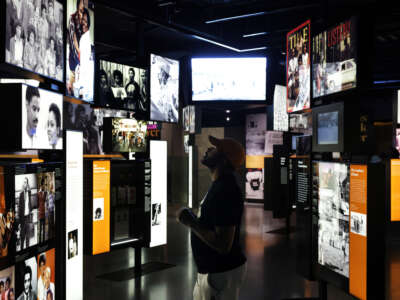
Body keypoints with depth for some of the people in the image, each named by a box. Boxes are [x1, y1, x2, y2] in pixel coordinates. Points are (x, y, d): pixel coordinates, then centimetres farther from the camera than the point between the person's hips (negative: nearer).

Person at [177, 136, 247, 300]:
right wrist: (193, 220, 8)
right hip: (213, 269, 10)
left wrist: (191, 222, -23)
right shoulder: (220, 185, 8)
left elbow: (223, 245, -30)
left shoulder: (225, 191, -25)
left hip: (222, 273, -10)